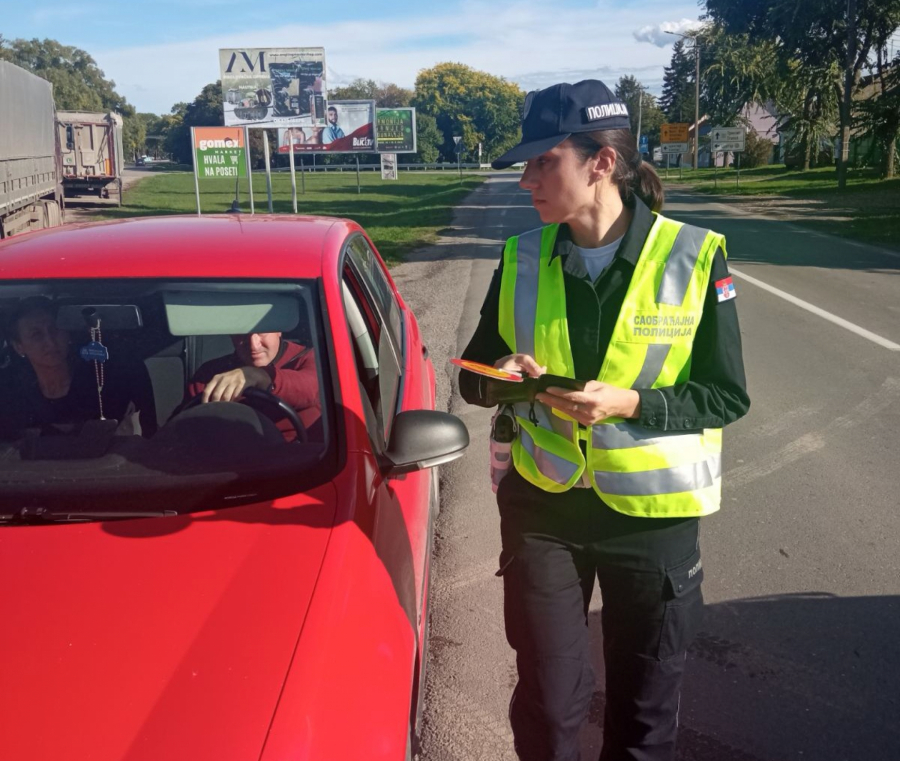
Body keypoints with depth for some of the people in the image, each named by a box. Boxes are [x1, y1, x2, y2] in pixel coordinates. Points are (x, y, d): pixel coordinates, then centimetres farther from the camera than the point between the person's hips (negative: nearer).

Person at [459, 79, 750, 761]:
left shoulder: (694, 258, -11)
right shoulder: (523, 259, -1)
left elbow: (728, 396, -7)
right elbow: (471, 377, 6)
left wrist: (630, 403, -23)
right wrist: (500, 378, -17)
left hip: (653, 514, -2)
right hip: (542, 507, 2)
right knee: (547, 704, 13)